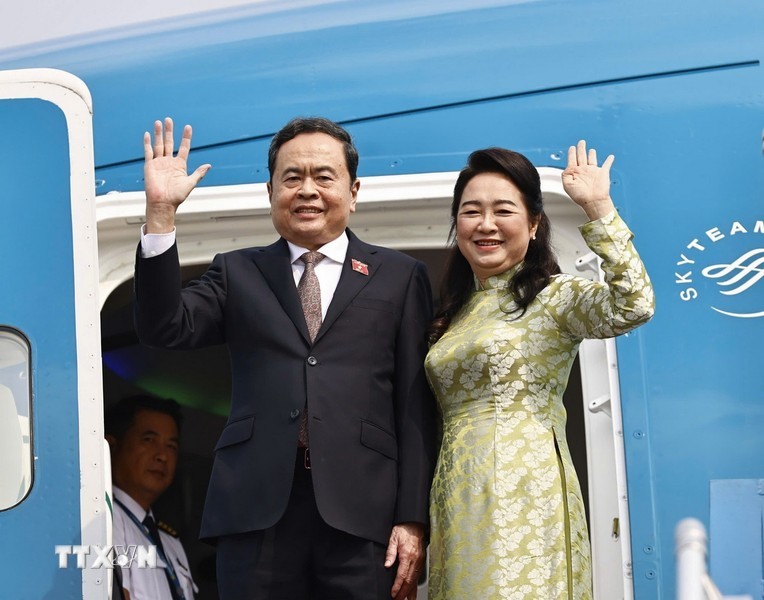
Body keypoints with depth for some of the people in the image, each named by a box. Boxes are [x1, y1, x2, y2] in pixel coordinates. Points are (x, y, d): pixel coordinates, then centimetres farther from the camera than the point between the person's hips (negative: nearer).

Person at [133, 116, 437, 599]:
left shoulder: (400, 277, 11)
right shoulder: (237, 273, 16)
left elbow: (417, 409, 5)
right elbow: (165, 329, 0)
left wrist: (413, 519, -3)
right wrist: (161, 212, -8)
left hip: (362, 513, -1)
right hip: (258, 510, 1)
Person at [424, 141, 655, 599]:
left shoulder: (554, 295, -2)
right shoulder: (455, 313, 17)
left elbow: (632, 306, -22)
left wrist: (598, 206, -20)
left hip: (524, 490, -6)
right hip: (459, 500, 6)